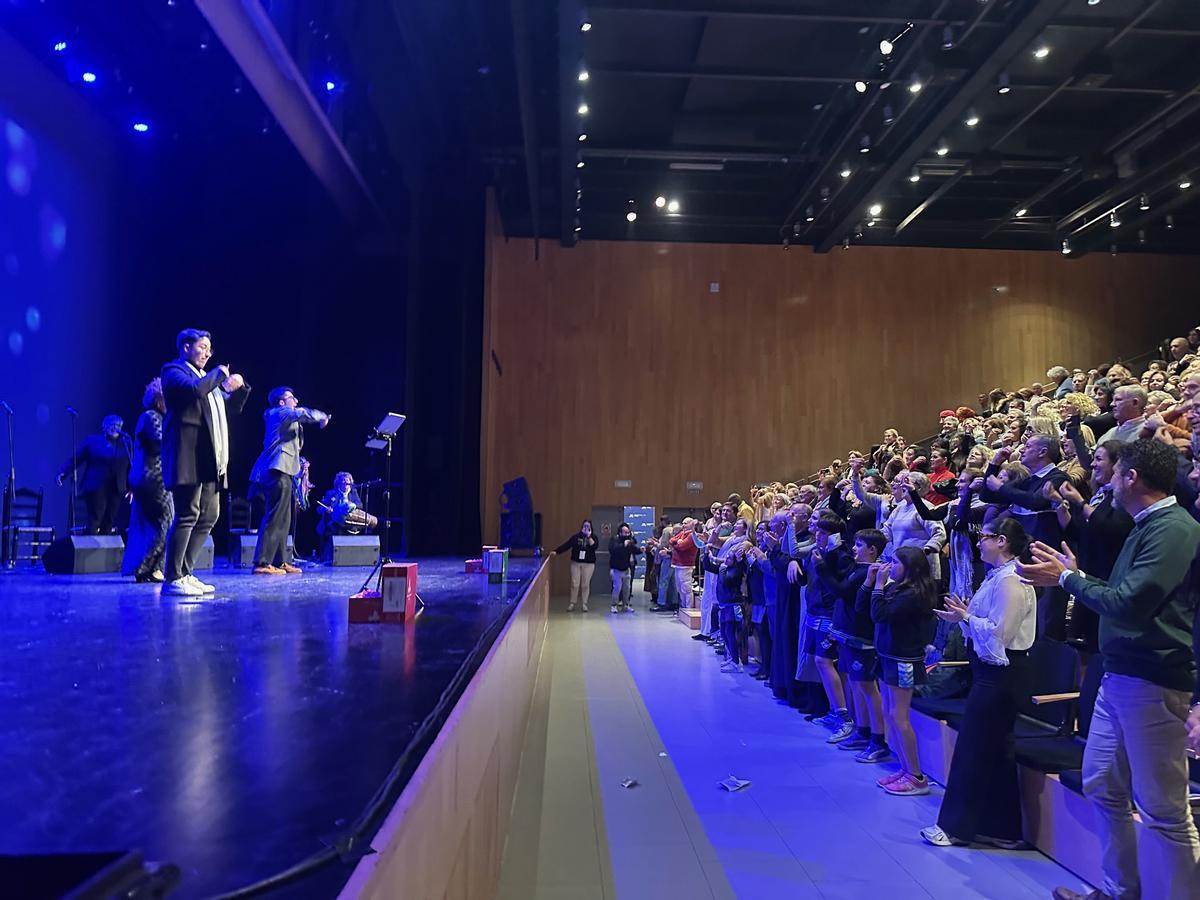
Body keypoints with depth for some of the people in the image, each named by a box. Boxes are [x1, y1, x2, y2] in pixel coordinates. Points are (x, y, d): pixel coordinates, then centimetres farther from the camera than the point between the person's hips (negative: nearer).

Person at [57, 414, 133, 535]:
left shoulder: (126, 442, 10)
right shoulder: (92, 440, 5)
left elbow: (130, 466, 8)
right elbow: (75, 459, 3)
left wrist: (130, 488, 2)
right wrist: (63, 473, -12)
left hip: (117, 490, 3)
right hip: (95, 488, -2)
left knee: (108, 526, 3)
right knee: (94, 522, -7)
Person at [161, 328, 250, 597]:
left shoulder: (208, 378, 25)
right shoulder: (174, 371, -1)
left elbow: (232, 408, 28)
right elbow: (194, 390, -22)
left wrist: (238, 388, 12)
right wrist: (219, 374, -9)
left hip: (210, 459, 9)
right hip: (189, 458, -9)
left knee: (209, 516, 10)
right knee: (187, 516, -11)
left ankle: (185, 574, 17)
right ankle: (173, 579, -5)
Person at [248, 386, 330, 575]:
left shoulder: (283, 416, 25)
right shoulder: (281, 412, -4)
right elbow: (306, 414, -18)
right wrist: (323, 417, -1)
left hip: (278, 471, 11)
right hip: (278, 470, -11)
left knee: (283, 519, 13)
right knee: (275, 518, -13)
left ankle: (279, 561, 17)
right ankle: (261, 563, -15)